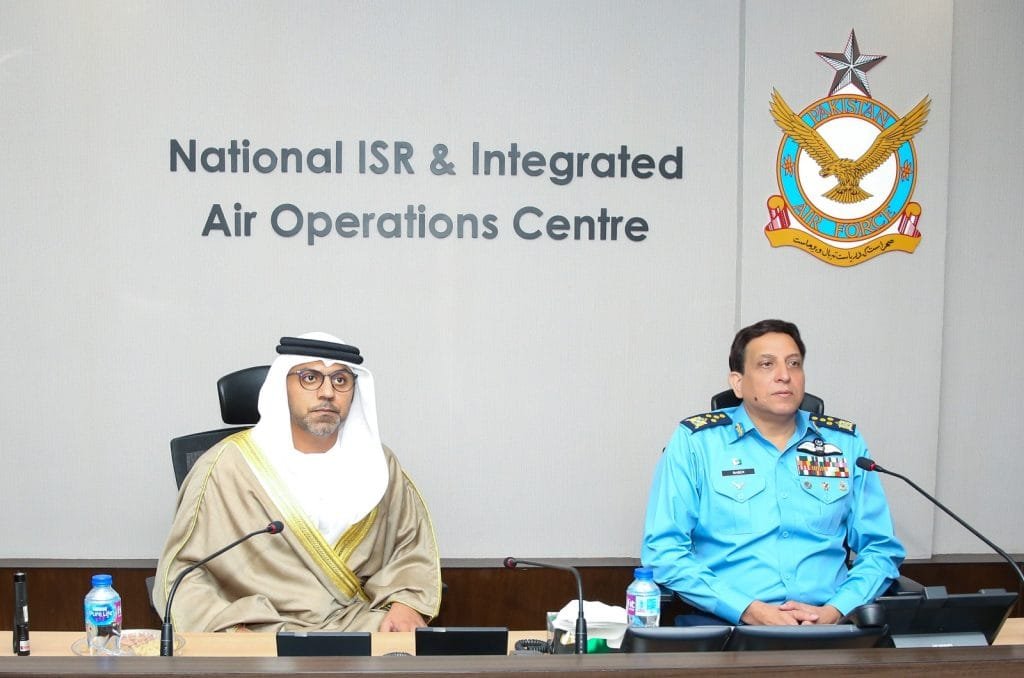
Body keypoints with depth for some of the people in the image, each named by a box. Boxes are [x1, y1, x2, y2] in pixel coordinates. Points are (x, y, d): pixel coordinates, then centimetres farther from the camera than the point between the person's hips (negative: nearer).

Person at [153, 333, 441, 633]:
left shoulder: (377, 462, 9)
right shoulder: (229, 464, -5)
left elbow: (413, 544, 17)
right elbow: (181, 568, -5)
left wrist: (406, 603, -3)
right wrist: (230, 629, -20)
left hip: (365, 624, 3)